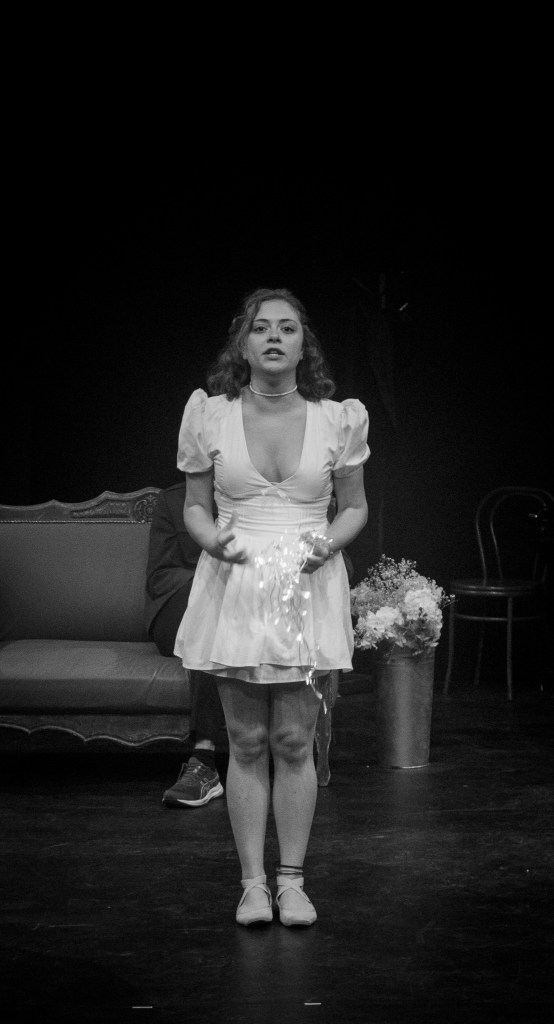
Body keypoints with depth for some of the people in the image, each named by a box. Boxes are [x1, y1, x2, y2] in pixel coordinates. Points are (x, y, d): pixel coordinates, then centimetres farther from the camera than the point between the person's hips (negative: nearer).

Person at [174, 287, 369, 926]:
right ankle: (253, 881, 14)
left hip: (308, 591, 0)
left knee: (294, 742, 2)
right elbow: (194, 506, 9)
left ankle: (292, 879, 14)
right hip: (234, 587, 0)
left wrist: (330, 542, -9)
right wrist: (212, 538, -12)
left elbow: (355, 507, 11)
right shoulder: (210, 415, 0)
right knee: (247, 742, 4)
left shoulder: (338, 419, 0)